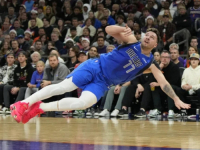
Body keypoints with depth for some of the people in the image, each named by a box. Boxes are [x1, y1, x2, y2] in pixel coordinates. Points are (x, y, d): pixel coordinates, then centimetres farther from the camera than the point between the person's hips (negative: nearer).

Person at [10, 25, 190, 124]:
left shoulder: (150, 64, 2)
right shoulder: (132, 41, -2)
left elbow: (164, 82, -2)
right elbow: (108, 30, -8)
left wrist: (176, 99, -11)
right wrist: (122, 29, -28)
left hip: (102, 83, 1)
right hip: (95, 67, -1)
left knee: (84, 103, -24)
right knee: (64, 86, -18)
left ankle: (39, 108, -13)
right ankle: (25, 103, -10)